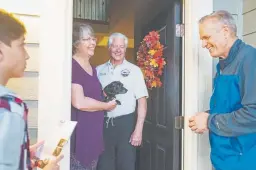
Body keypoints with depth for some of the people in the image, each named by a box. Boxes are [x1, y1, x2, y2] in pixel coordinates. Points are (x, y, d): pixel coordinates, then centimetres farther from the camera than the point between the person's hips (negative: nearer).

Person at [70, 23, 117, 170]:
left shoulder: (92, 69, 14)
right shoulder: (72, 66, -15)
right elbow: (79, 102, -23)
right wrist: (107, 105, -10)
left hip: (94, 131, 9)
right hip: (78, 133, -9)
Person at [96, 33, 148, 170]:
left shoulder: (134, 70, -1)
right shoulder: (99, 70, 7)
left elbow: (142, 101, -4)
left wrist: (138, 129, -10)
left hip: (125, 123, -2)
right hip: (103, 123, 2)